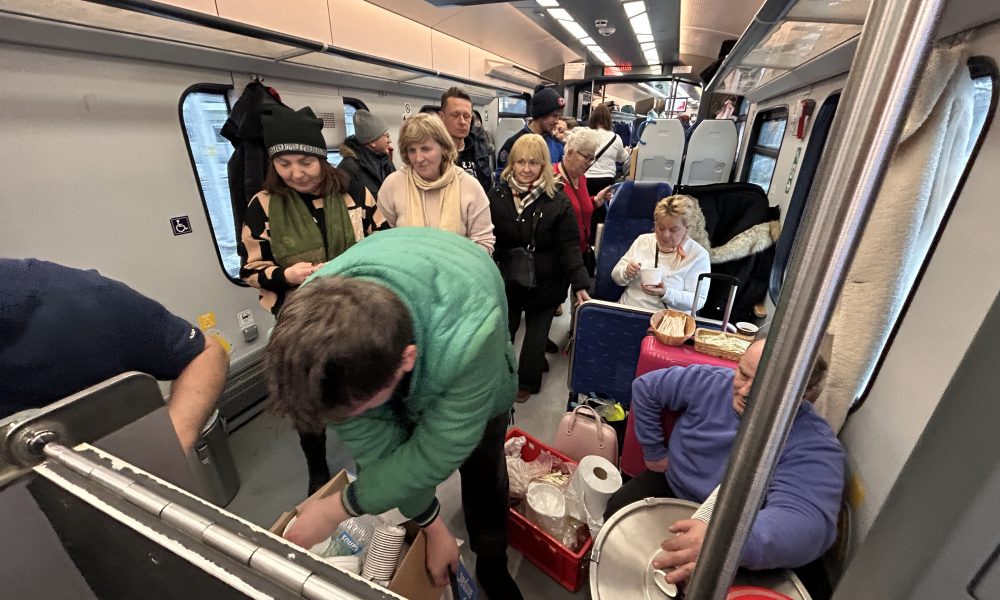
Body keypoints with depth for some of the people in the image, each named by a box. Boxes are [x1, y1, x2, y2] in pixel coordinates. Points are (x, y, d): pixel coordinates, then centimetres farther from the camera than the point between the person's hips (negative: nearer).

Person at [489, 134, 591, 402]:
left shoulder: (558, 201, -10)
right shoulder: (497, 194, -5)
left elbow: (569, 246, -10)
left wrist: (580, 284, -18)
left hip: (544, 283, -1)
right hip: (505, 280, 2)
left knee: (536, 335, 13)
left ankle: (527, 382, 35)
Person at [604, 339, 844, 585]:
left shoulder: (815, 445, -27)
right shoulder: (712, 381, -17)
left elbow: (805, 522, -43)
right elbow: (646, 387, -5)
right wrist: (654, 451, -2)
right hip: (670, 486, 3)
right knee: (615, 516, -9)